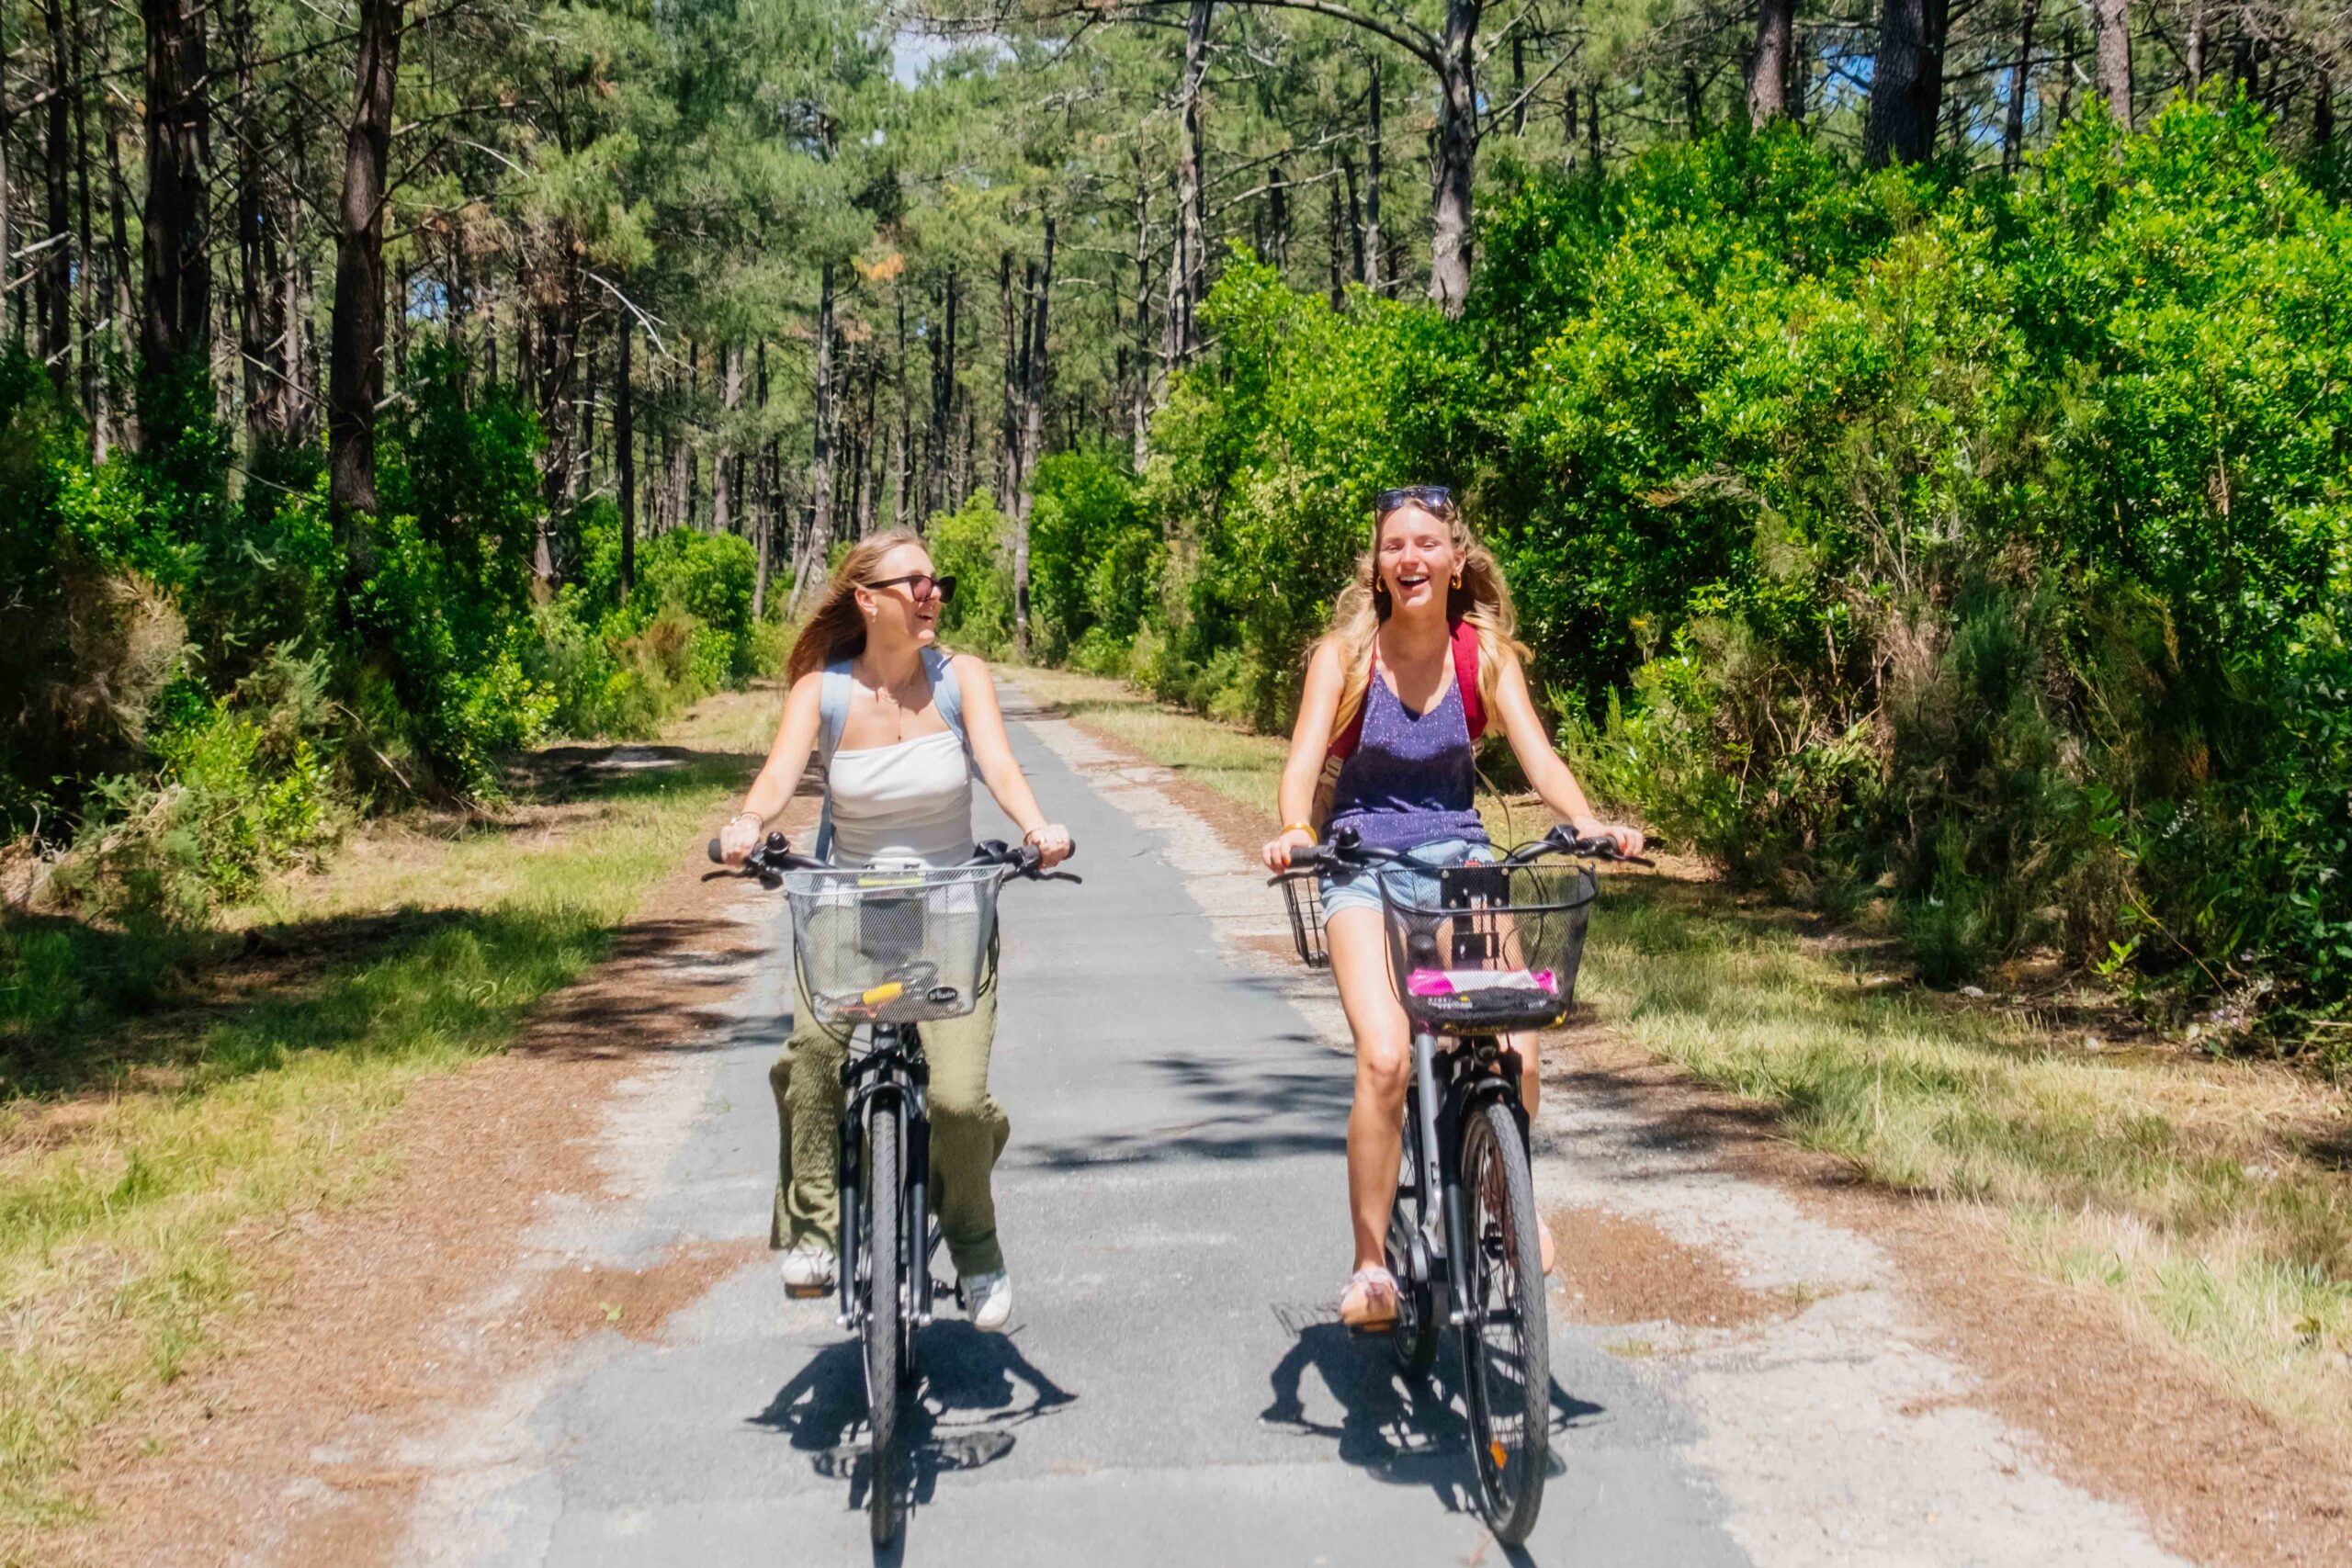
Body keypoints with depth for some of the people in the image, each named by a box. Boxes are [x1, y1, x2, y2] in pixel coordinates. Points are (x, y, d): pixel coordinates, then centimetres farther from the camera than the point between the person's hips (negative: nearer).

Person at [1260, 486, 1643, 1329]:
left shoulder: (1487, 654, -1)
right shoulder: (1346, 652, -7)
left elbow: (1537, 754, -10)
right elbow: (1305, 756, -17)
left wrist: (1591, 824, -30)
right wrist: (1294, 830, -38)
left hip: (1458, 855, 2)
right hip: (1363, 864, -2)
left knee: (1514, 1053, -16)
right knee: (1385, 1059, -22)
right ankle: (1371, 1263, -8)